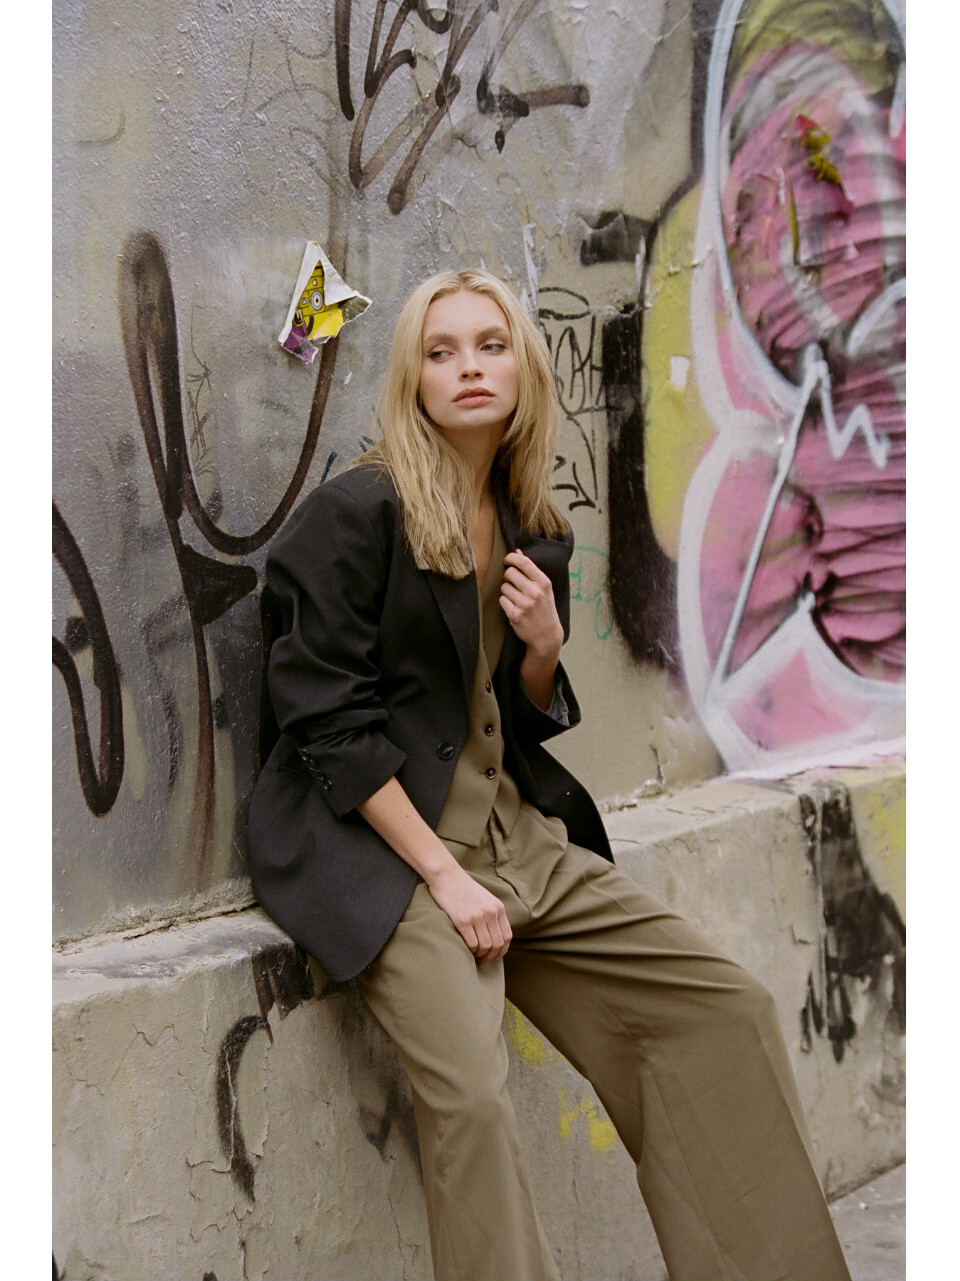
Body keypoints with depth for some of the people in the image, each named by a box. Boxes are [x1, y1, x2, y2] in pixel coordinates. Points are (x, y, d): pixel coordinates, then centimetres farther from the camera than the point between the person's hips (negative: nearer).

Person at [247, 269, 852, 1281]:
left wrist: (545, 646, -4)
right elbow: (329, 724, -12)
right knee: (470, 1090, -30)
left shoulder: (535, 531, 12)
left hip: (513, 833, 7)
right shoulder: (360, 512, -9)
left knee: (731, 1010, 1)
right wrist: (446, 876, -16)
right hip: (376, 843, -7)